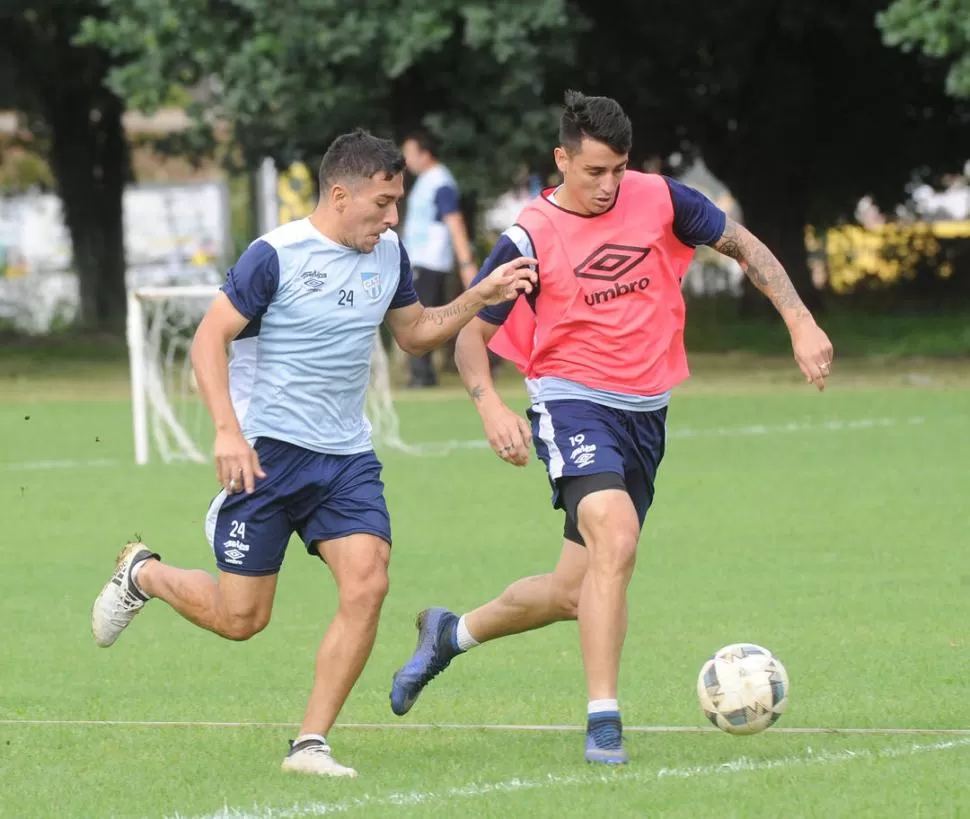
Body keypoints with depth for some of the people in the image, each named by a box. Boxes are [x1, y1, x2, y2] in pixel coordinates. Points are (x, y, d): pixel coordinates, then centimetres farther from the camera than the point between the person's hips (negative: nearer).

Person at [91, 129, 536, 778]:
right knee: (239, 619, -1)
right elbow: (210, 339, -12)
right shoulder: (276, 256, -13)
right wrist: (227, 430, -21)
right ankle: (142, 573, 31)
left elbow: (416, 333, 22)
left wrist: (481, 297, 8)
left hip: (347, 457, 5)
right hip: (267, 454, -5)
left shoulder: (388, 255, 7)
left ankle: (311, 744, -7)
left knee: (367, 584, -16)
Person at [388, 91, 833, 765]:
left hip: (646, 413, 5)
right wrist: (491, 406, -21)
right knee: (615, 540, -29)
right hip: (574, 403, -5)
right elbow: (471, 334, -3)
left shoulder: (658, 199, -1)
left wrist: (801, 323, -1)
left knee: (576, 593, 8)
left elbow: (743, 246, 10)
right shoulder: (531, 239, -9)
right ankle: (604, 722, -23)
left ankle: (451, 634, 35)